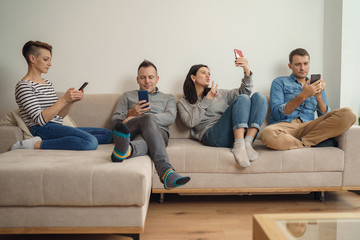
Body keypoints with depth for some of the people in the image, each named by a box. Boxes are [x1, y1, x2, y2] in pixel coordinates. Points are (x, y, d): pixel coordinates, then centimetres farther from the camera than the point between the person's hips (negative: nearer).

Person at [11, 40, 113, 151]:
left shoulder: (48, 83, 22)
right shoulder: (24, 86, -4)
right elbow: (40, 120, -15)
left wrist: (71, 101, 0)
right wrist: (64, 99, -17)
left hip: (57, 128, 9)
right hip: (42, 130, -9)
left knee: (108, 134, 0)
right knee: (91, 142, -32)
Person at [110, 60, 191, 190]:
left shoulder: (168, 98, 27)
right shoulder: (127, 96, 30)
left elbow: (170, 117, 3)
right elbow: (113, 122, 18)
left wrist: (141, 118, -10)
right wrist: (130, 113, -4)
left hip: (159, 132, 1)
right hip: (133, 133, -1)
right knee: (149, 118, -37)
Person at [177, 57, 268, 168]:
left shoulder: (219, 93, 32)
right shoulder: (183, 103, 19)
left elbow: (244, 91, 20)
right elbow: (190, 122, 0)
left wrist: (247, 73, 3)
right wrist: (206, 101, 1)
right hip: (213, 135, -5)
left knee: (259, 97, -13)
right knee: (243, 99, -22)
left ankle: (247, 143, -30)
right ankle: (239, 146, -39)